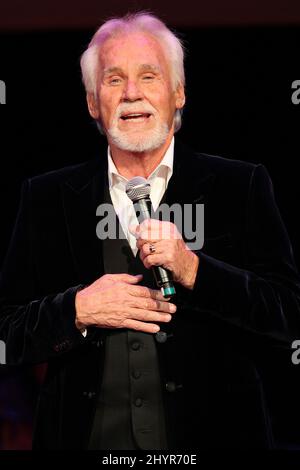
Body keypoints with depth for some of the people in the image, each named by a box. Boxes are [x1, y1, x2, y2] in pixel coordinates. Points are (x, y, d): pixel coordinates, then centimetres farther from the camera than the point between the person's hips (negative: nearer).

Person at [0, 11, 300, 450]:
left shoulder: (242, 187, -1)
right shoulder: (46, 198, 3)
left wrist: (191, 270, -19)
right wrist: (78, 309, -16)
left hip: (210, 434, -1)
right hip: (87, 436, 1)